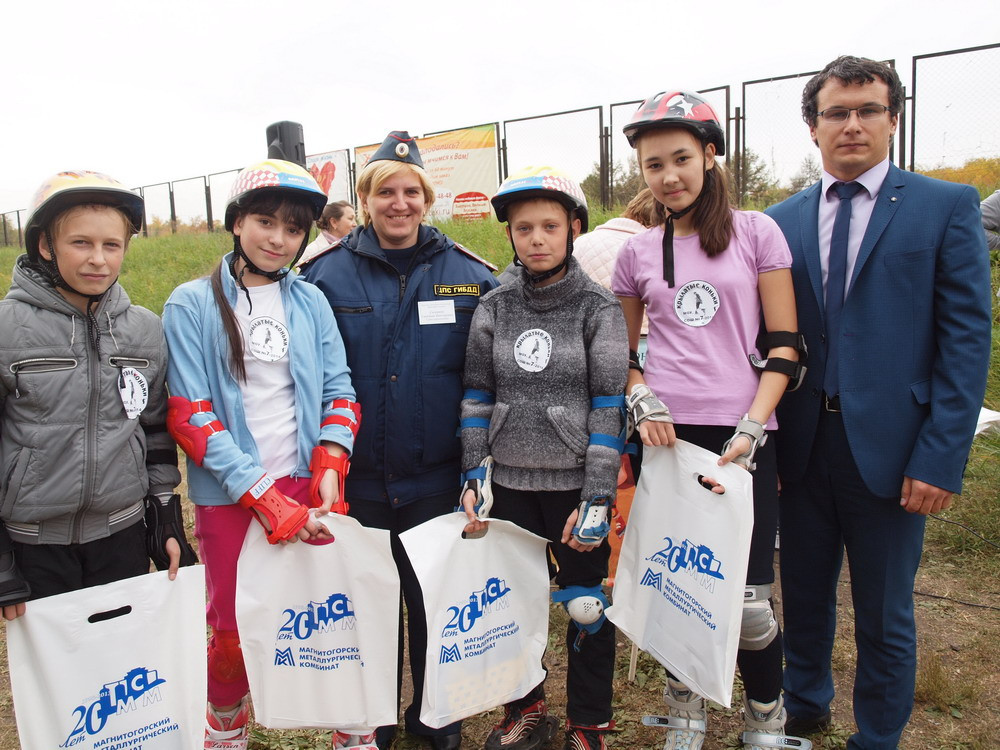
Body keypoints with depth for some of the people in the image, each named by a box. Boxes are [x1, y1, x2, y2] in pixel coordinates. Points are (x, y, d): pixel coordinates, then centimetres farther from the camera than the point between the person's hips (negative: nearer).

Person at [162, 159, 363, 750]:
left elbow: (339, 391, 5)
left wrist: (328, 470, -11)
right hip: (229, 498, -2)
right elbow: (189, 415, -9)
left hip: (308, 487, 2)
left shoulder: (310, 301, 5)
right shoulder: (192, 305, -4)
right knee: (234, 629, 10)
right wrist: (265, 497, -17)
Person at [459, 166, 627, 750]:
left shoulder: (599, 307, -4)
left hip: (576, 483, -3)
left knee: (585, 606, 8)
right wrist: (475, 475, 0)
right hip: (509, 483, 3)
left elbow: (609, 406, -8)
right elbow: (478, 395, 6)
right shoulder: (494, 307, 4)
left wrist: (597, 498, -12)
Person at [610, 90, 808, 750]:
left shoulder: (756, 232, 3)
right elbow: (621, 356, 15)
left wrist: (750, 428, -11)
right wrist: (643, 401, -6)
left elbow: (783, 346, 0)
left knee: (748, 601, -2)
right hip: (665, 439, 2)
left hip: (740, 439, -2)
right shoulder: (638, 254, 10)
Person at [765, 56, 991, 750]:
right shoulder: (784, 220, 7)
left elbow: (967, 337, -7)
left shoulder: (947, 207, -1)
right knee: (804, 597, 18)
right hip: (802, 444, 3)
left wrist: (942, 458, -13)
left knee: (884, 615, 11)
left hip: (888, 449, -3)